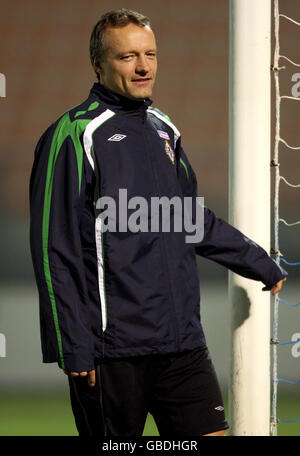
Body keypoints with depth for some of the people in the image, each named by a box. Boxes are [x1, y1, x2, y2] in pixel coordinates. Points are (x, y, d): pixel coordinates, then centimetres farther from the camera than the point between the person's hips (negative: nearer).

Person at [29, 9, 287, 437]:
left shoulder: (164, 131, 15)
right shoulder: (75, 136, -7)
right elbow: (54, 252, -10)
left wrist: (260, 264, 38)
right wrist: (72, 347, -15)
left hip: (182, 341, 7)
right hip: (113, 349, -7)